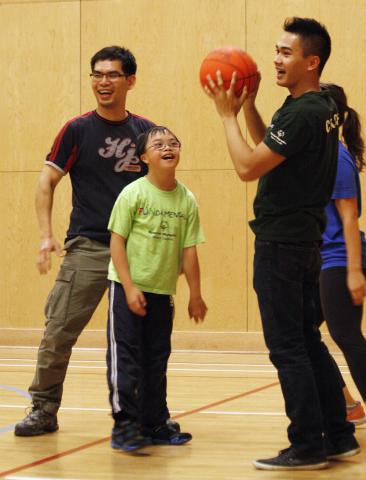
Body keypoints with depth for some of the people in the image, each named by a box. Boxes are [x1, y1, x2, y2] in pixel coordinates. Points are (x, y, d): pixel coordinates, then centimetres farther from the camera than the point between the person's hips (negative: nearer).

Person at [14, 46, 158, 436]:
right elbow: (47, 182, 1)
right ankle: (44, 409, 5)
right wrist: (46, 235, -10)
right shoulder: (77, 130, 1)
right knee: (59, 330, -6)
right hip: (88, 247, -2)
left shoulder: (145, 131, 8)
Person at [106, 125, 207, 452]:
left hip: (163, 291, 4)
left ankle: (154, 423, 22)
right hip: (128, 287, -4)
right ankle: (125, 425, 3)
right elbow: (117, 241, -10)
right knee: (126, 358, -3)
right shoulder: (133, 193, -10)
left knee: (157, 359, 12)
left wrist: (195, 295, 6)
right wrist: (130, 287, -15)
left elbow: (189, 250, 4)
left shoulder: (187, 200, 0)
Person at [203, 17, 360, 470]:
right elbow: (268, 147, 23)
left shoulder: (302, 114, -20)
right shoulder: (321, 107, 12)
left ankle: (307, 446, 0)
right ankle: (338, 436, 21)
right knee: (308, 341, 16)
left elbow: (248, 167, -20)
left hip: (281, 242, -10)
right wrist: (247, 104, 12)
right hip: (304, 240, 10)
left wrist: (227, 114, -10)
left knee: (287, 347, -4)